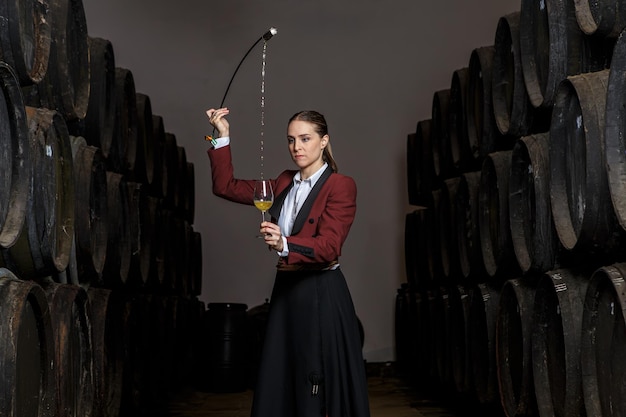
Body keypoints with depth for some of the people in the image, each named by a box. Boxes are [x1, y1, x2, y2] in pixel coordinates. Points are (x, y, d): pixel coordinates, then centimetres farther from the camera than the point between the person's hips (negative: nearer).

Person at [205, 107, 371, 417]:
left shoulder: (341, 185, -9)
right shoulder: (284, 182, 12)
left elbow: (329, 246, -21)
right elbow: (226, 187, 11)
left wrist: (285, 245, -37)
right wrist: (222, 137, 4)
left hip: (321, 296, -7)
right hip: (286, 292, 7)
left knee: (320, 391, 0)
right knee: (279, 385, 10)